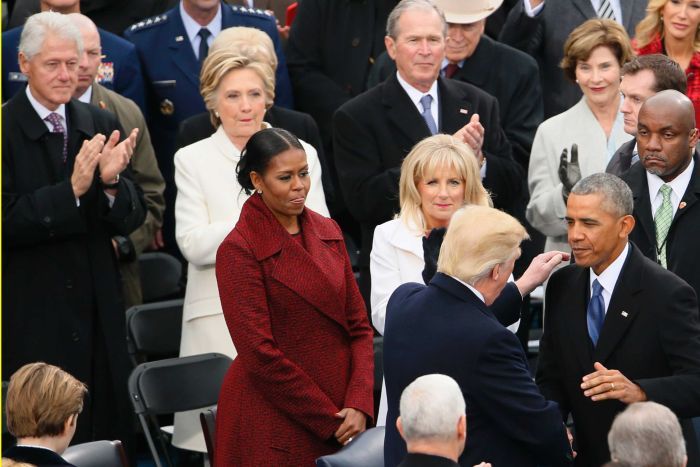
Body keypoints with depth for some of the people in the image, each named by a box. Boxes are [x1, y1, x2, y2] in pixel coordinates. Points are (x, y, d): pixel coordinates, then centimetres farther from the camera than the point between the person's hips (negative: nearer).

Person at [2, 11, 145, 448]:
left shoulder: (101, 125, 7)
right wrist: (71, 191, -26)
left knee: (109, 435, 9)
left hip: (99, 314, 5)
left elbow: (133, 219, 5)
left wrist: (112, 182, -16)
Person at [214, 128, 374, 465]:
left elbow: (358, 325, 7)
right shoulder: (238, 250, -9)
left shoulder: (328, 233, 8)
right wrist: (329, 419, -12)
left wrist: (358, 405, -7)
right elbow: (260, 354, -13)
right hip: (273, 426, -5)